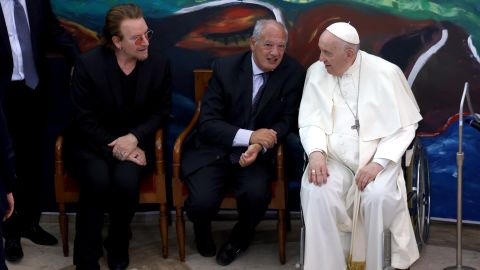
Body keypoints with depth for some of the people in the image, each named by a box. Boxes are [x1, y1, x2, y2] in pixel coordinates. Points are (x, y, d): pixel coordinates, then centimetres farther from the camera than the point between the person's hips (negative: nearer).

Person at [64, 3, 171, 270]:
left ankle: (119, 245, 0)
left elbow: (160, 111, 3)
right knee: (98, 181, -32)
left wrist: (134, 138, -15)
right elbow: (84, 120, -11)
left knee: (125, 181, -30)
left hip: (134, 142, 2)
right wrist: (114, 148, -20)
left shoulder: (159, 64, -5)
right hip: (91, 142, -1)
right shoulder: (88, 63, -13)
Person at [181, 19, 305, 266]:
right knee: (203, 201, -25)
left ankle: (241, 236, 8)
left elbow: (286, 122, -1)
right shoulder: (225, 67, -7)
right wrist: (249, 136, -26)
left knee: (256, 193, -29)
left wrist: (259, 145, -22)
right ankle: (203, 232, 15)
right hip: (213, 150, -1)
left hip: (256, 152, 1)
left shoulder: (293, 74, -5)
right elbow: (207, 123, -11)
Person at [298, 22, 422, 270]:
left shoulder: (386, 73, -6)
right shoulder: (316, 72, 3)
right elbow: (310, 122, 4)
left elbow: (405, 126, -3)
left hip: (377, 158, -2)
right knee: (316, 193, -29)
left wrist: (379, 162, -17)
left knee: (377, 196, -32)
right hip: (333, 158, 2)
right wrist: (316, 152, -18)